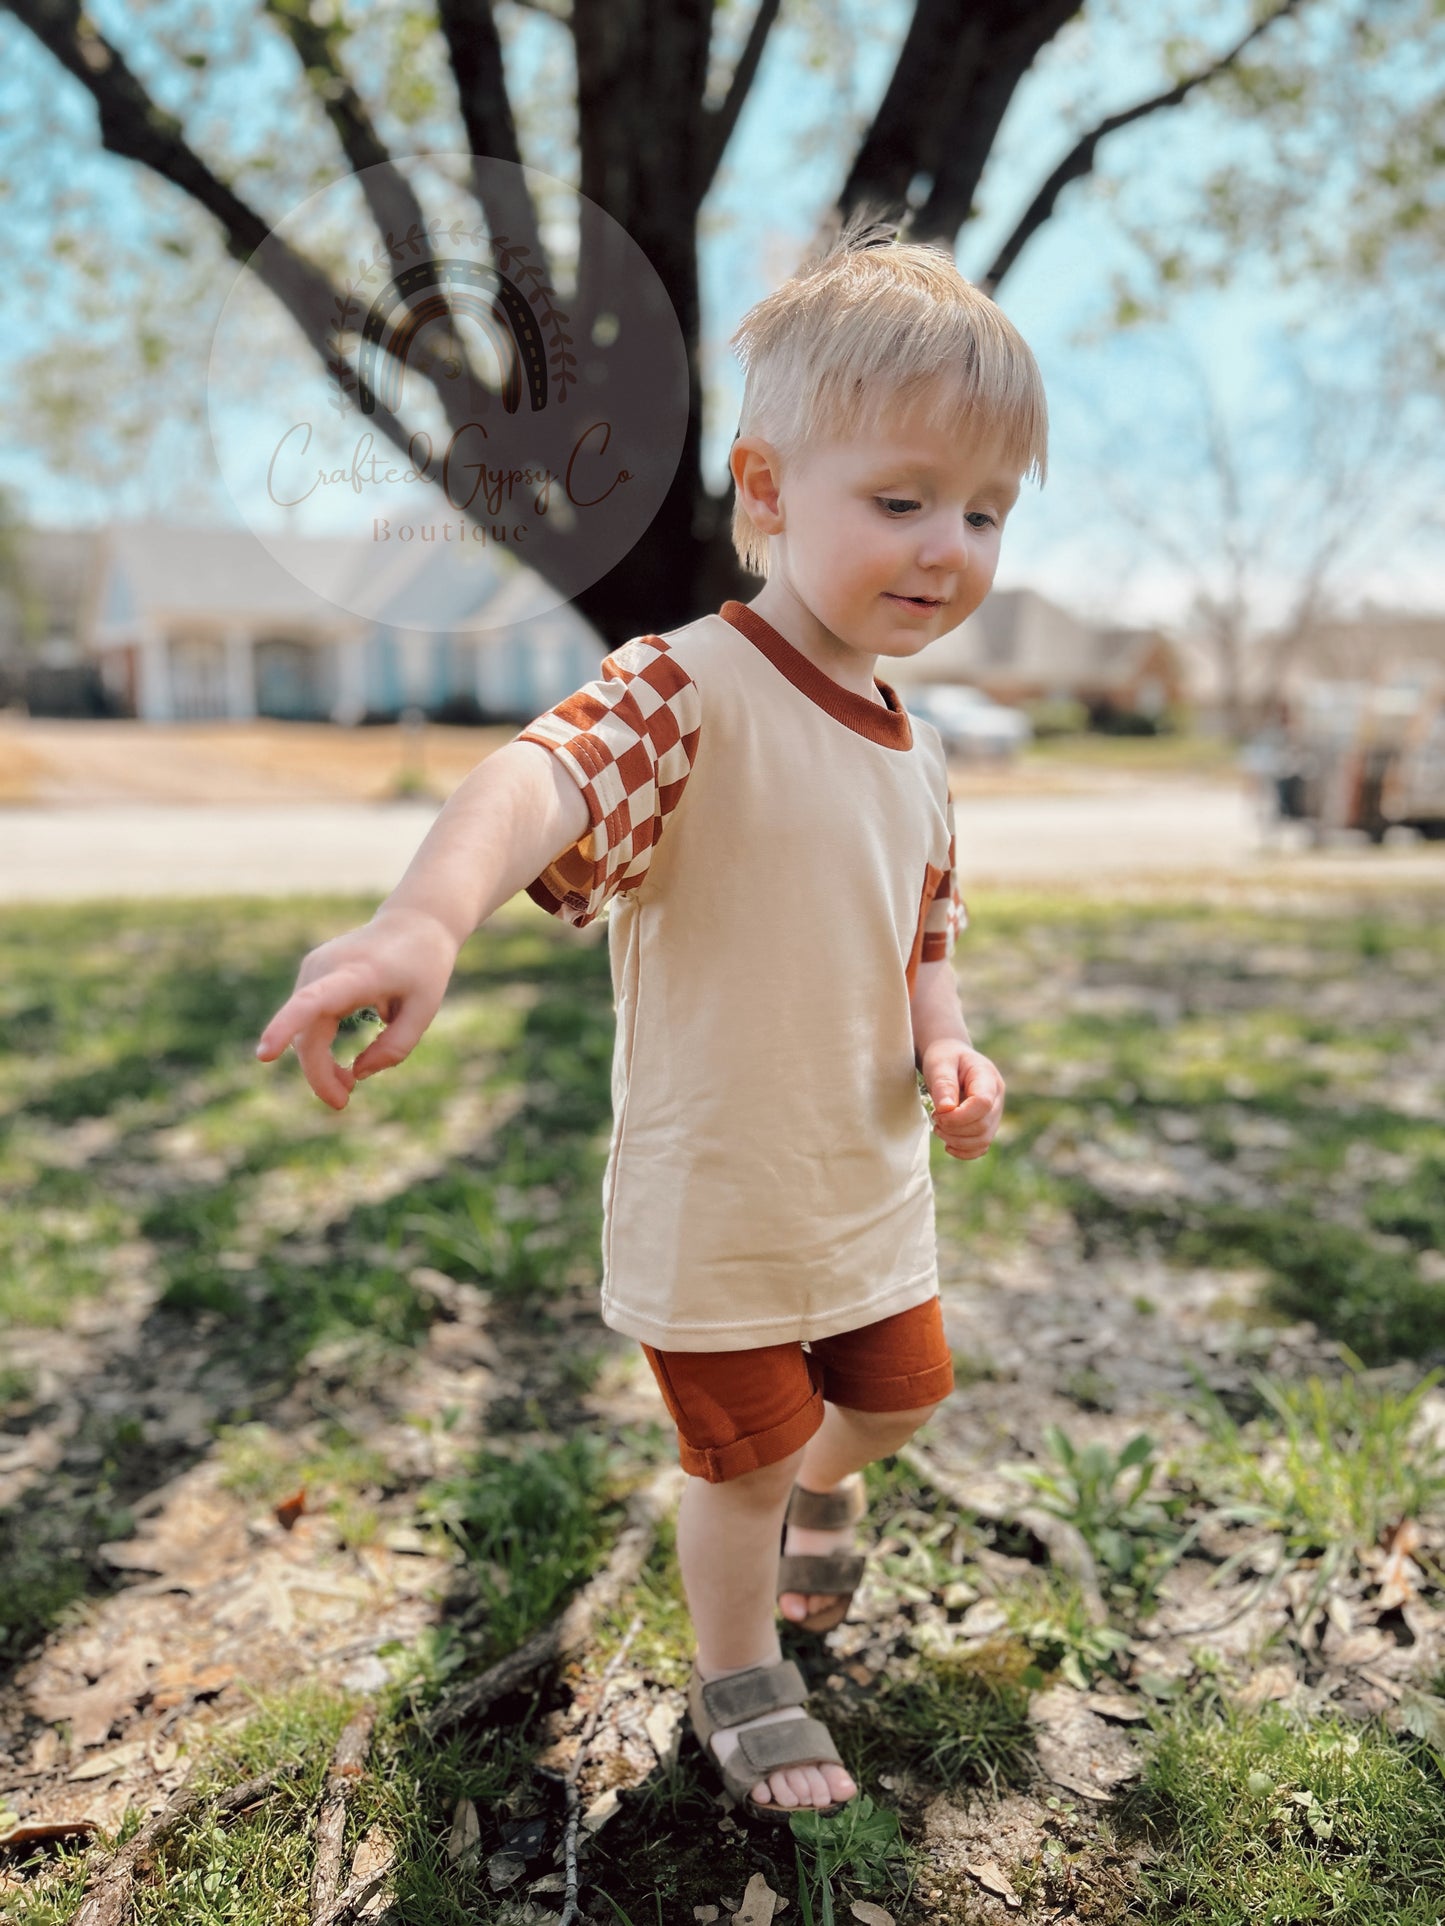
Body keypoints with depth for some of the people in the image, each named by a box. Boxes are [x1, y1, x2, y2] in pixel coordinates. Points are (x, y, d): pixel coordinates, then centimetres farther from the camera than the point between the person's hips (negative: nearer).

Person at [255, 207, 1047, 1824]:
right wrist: (424, 917, -65)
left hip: (872, 1184, 7)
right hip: (713, 1205, -7)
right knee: (746, 1457, 13)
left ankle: (824, 1487, 64)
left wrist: (945, 1050, -7)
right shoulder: (688, 694, -24)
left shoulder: (912, 752, 1)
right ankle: (736, 1682, 45)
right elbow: (543, 778, -44)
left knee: (900, 1393, 27)